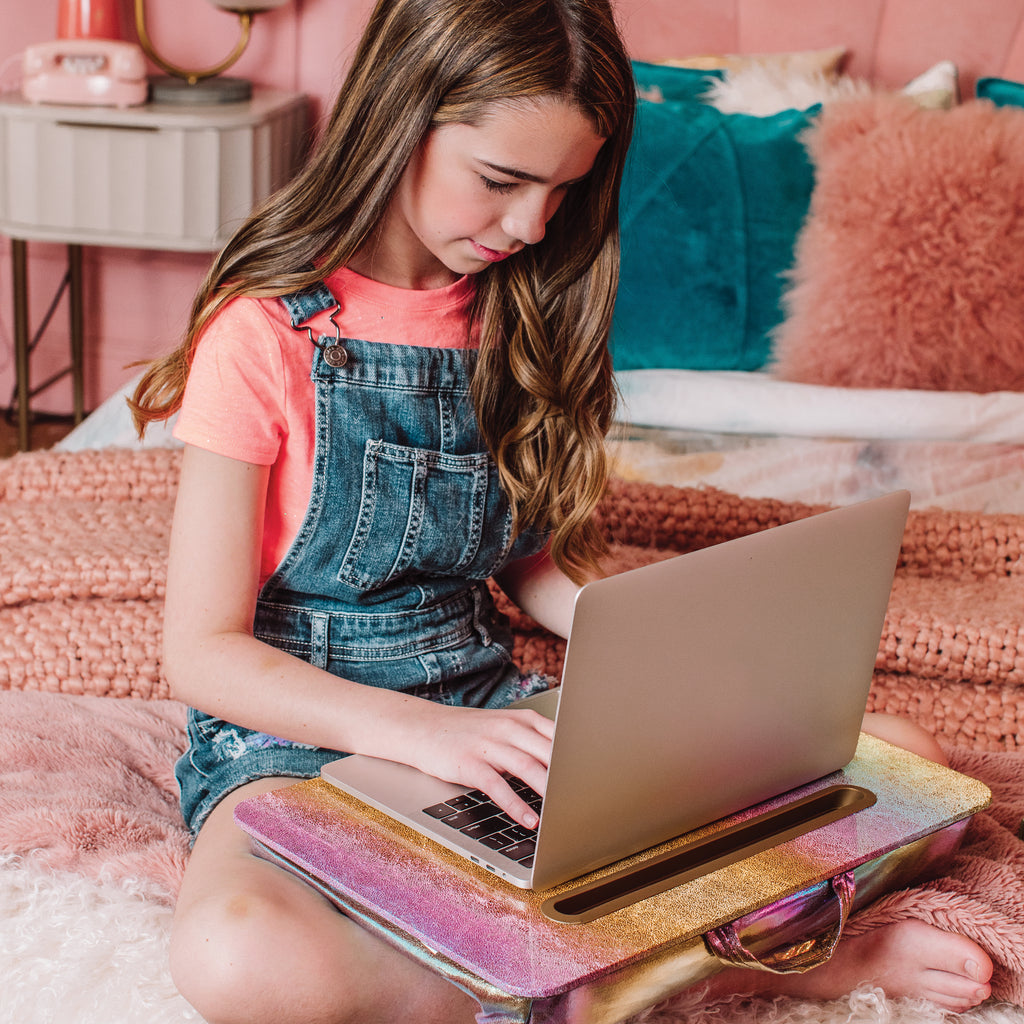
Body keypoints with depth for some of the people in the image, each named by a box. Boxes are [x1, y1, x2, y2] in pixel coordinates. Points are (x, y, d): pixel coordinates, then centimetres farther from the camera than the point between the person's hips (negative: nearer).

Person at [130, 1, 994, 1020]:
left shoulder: (514, 319, 6)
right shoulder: (267, 333, -12)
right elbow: (202, 649, -13)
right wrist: (418, 730, -27)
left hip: (488, 707, 4)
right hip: (294, 728, -4)